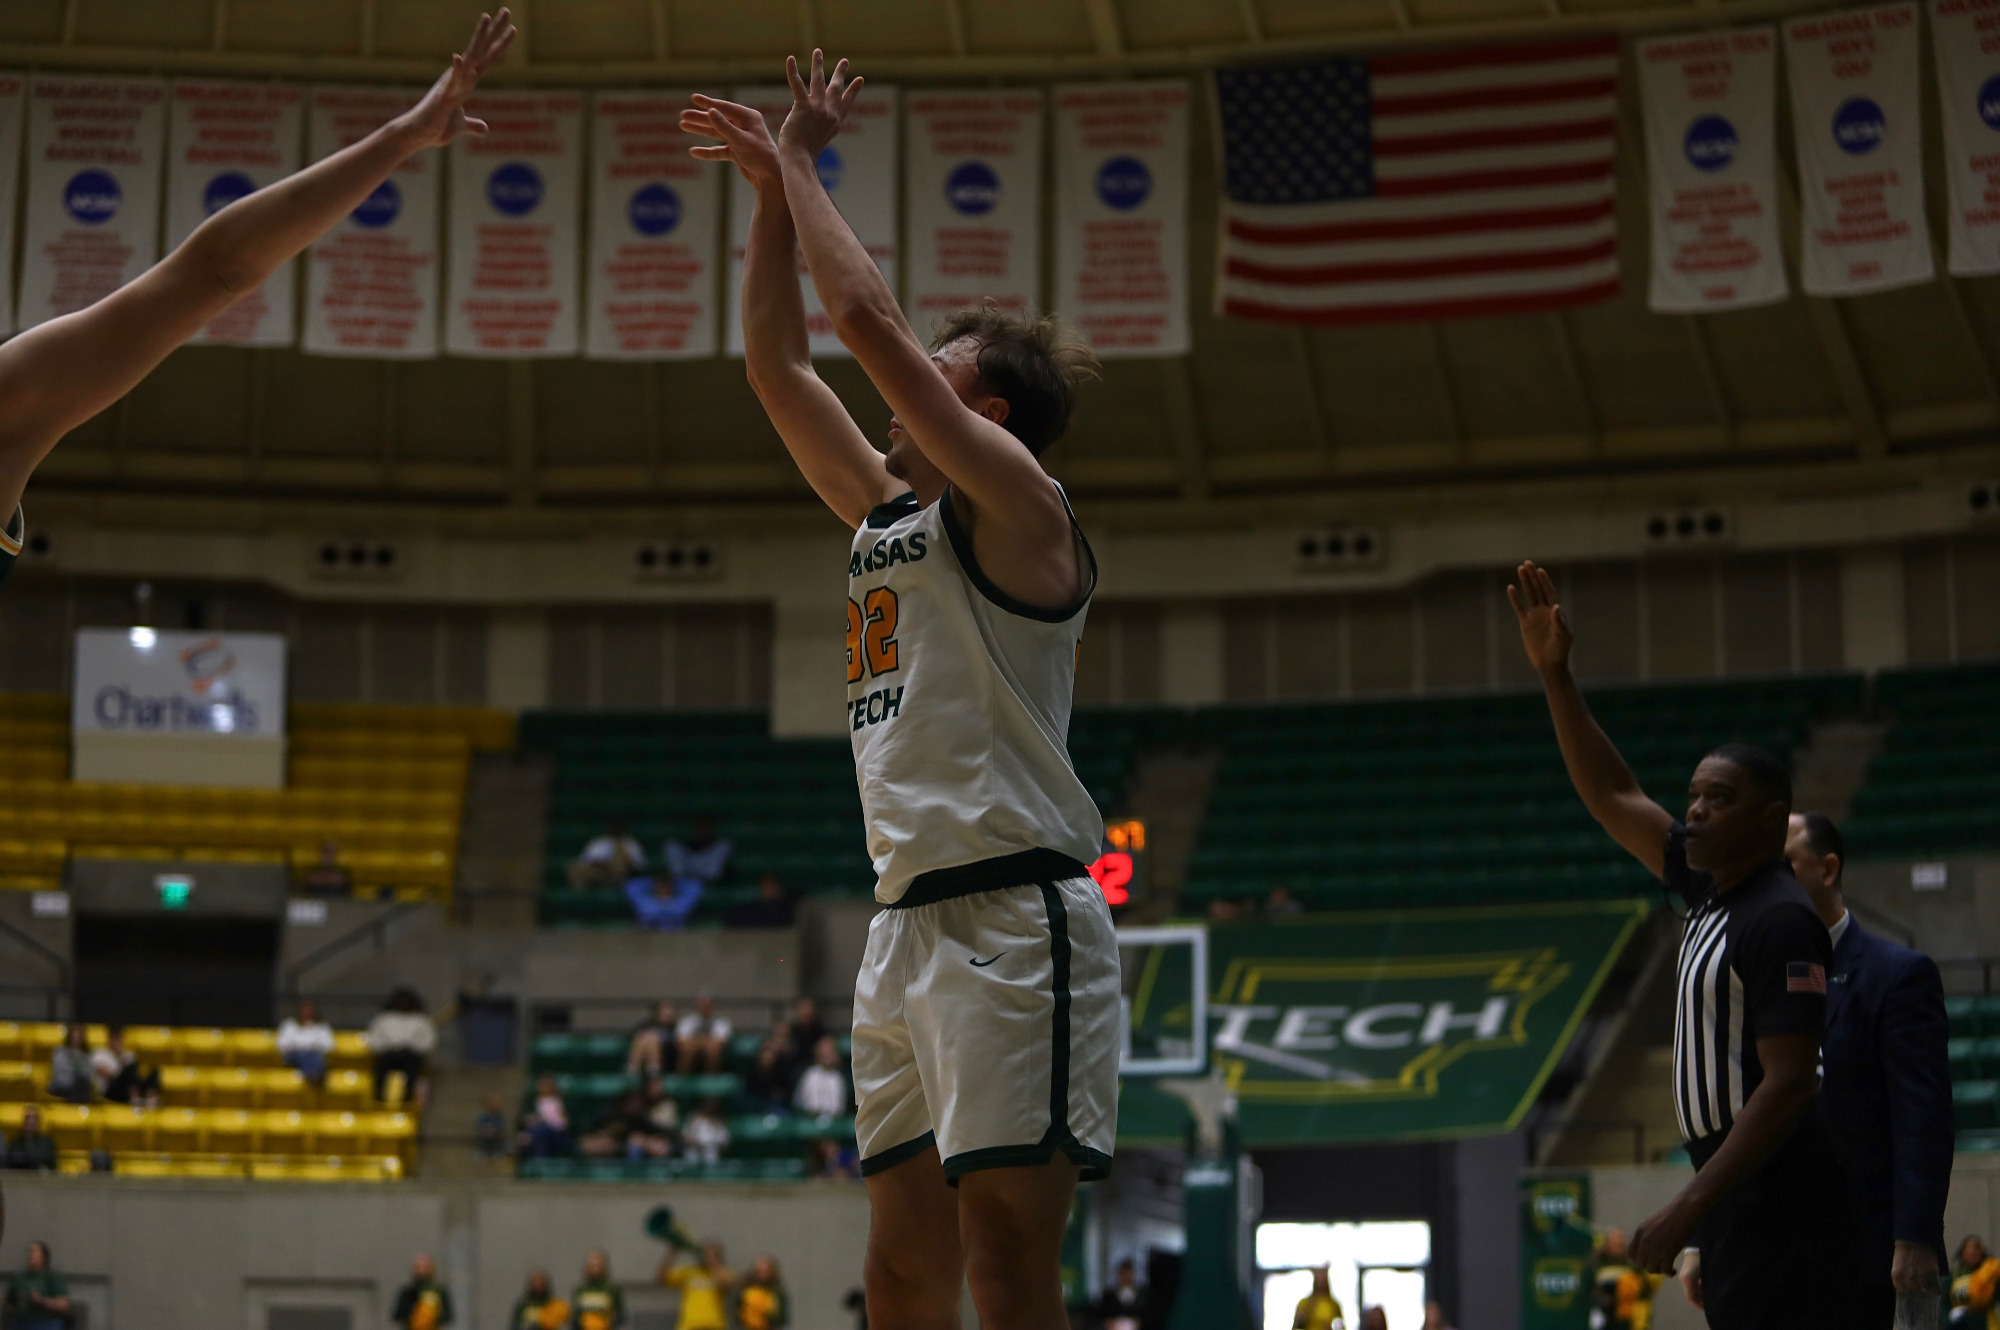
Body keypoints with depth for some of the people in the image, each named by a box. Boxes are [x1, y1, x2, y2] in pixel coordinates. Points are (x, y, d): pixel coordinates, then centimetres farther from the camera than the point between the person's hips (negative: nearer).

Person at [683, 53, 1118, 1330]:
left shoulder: (1017, 503, -4)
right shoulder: (885, 509, 20)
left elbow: (869, 319, -11)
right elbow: (777, 364, 23)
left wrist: (801, 163, 1)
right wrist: (774, 189, 18)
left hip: (1014, 920, -9)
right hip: (909, 924, 9)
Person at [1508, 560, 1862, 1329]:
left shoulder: (1781, 921, -15)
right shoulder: (1710, 889, 13)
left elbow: (1788, 1085, -21)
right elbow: (1615, 800, 24)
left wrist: (1689, 1208, -25)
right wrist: (1555, 677, 18)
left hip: (1779, 1201, -10)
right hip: (1735, 1198, 10)